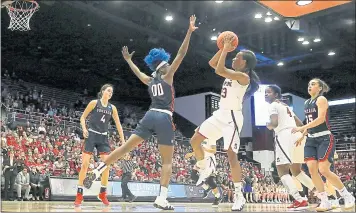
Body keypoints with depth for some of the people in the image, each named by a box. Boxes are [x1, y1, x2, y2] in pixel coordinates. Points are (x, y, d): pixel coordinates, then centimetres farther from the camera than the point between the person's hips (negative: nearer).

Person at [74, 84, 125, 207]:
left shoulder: (112, 108, 8)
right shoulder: (94, 103, -3)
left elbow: (118, 125, 10)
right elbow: (83, 117, 2)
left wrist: (123, 140, 5)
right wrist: (84, 129, -15)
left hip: (103, 137, 4)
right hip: (91, 135, -4)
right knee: (85, 163, -9)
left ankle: (102, 194, 9)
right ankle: (79, 195, 0)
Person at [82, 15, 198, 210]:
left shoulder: (149, 80, 17)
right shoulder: (167, 76, 0)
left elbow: (137, 72, 37)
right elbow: (181, 54, -6)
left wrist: (128, 59, 54)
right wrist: (190, 31, -7)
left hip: (150, 116, 6)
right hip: (164, 118, -6)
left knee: (126, 147, 7)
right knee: (167, 160, -1)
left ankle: (97, 170, 1)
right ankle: (161, 199, -8)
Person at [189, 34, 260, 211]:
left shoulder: (243, 77, -15)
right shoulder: (232, 73, 12)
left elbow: (219, 70, -26)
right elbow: (212, 63, 18)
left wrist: (226, 49, -16)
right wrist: (223, 48, 7)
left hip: (232, 117, -9)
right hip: (220, 114, 9)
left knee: (231, 155, -12)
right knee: (195, 141, 9)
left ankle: (239, 196, -5)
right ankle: (204, 172, 27)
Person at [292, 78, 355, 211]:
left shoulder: (321, 99, -8)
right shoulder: (306, 103, 16)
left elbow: (320, 119, -21)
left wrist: (301, 128, -25)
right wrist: (303, 135, 15)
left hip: (325, 139, -7)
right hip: (311, 140, 7)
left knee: (324, 170, -14)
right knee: (312, 169, -6)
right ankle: (325, 202, 1)